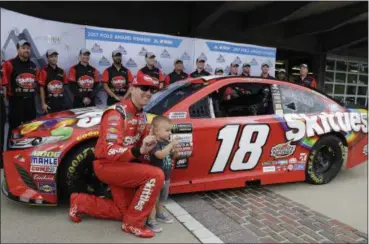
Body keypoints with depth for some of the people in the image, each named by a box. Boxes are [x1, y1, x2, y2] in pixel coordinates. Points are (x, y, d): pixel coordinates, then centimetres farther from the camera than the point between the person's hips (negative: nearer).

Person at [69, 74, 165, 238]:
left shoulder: (141, 115, 4)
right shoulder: (117, 113, -23)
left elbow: (139, 143, 14)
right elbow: (110, 151, -33)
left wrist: (145, 150, -8)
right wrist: (139, 151, -47)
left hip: (121, 164, 9)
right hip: (107, 165, -9)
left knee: (124, 211, 17)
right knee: (156, 175, -25)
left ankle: (81, 203, 29)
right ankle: (133, 223, -11)